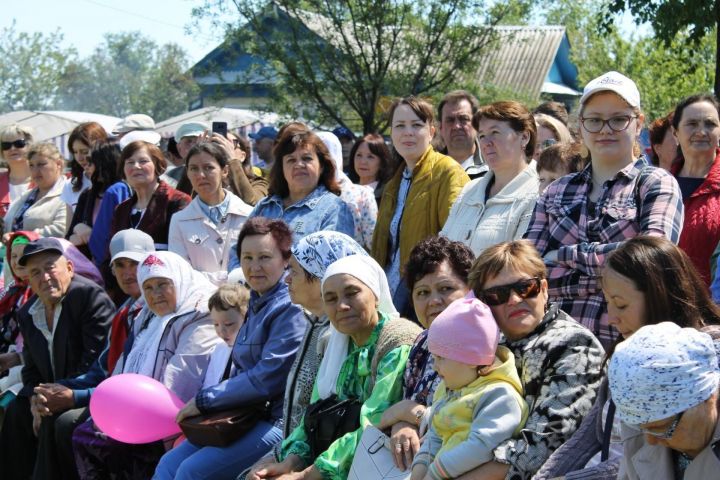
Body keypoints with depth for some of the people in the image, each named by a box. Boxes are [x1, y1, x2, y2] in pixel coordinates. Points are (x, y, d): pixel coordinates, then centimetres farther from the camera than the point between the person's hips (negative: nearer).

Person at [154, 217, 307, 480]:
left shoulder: (291, 309, -15)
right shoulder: (257, 305, 15)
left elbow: (268, 378, -20)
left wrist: (204, 400, -11)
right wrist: (200, 403, 4)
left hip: (276, 422, -9)